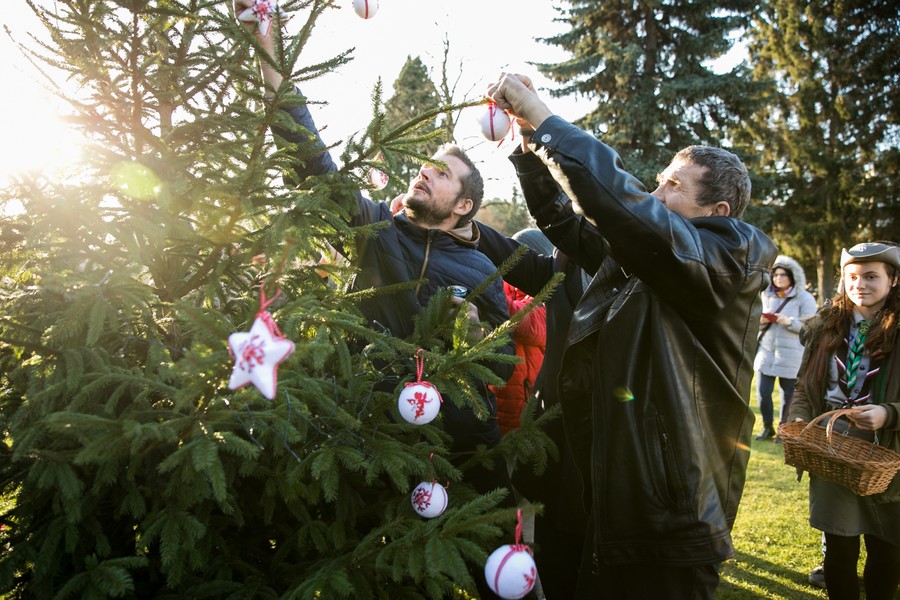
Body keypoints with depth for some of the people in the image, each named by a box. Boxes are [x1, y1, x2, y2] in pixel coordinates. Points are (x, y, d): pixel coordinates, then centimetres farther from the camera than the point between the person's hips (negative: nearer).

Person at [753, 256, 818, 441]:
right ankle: (767, 427, 20)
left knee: (788, 394, 3)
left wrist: (789, 322, -21)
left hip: (790, 355, -4)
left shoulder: (804, 298, -3)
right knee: (762, 392, 2)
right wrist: (761, 321, -5)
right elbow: (758, 324, 18)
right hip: (766, 351, 4)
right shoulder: (766, 295, 11)